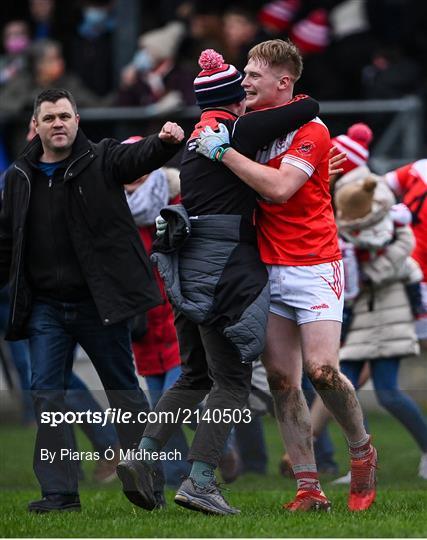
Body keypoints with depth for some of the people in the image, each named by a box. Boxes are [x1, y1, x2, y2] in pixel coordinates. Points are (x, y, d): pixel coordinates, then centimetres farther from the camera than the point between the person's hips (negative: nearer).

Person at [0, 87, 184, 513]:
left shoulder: (102, 160, -2)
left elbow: (139, 157, -22)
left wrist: (165, 142, -44)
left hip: (100, 302, -3)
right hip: (46, 307, 3)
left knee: (124, 391, 6)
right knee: (46, 394, -3)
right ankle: (59, 491, 1)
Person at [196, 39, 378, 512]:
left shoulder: (311, 131, -9)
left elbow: (280, 187, -22)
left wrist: (222, 152, -17)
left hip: (313, 267, -6)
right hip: (268, 268, 6)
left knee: (321, 370, -17)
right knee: (281, 379, -1)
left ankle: (362, 451, 9)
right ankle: (308, 488, 1)